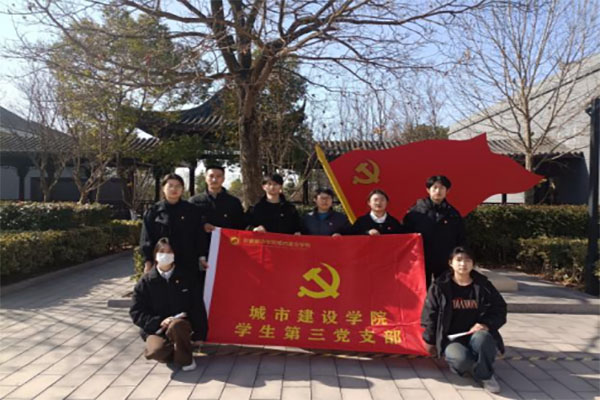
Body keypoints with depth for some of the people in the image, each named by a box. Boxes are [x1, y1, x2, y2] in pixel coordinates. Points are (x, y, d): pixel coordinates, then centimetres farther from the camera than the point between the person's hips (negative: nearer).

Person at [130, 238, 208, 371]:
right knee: (157, 352, -32)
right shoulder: (145, 282, 0)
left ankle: (185, 359, -8)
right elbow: (136, 312, -2)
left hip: (181, 325, 0)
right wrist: (159, 322, -17)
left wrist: (199, 334, -3)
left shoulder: (185, 278, 0)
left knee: (176, 325, -37)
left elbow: (198, 308, 1)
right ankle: (172, 352, 6)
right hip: (155, 329, 0)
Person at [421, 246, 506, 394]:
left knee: (482, 338, -36)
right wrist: (430, 341, 3)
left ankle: (485, 374, -8)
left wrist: (486, 324, -12)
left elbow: (499, 310, 7)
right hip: (451, 338, -1)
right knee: (462, 359, -33)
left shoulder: (483, 285, 3)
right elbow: (430, 315, 2)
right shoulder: (440, 286, -3)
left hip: (476, 334, 1)